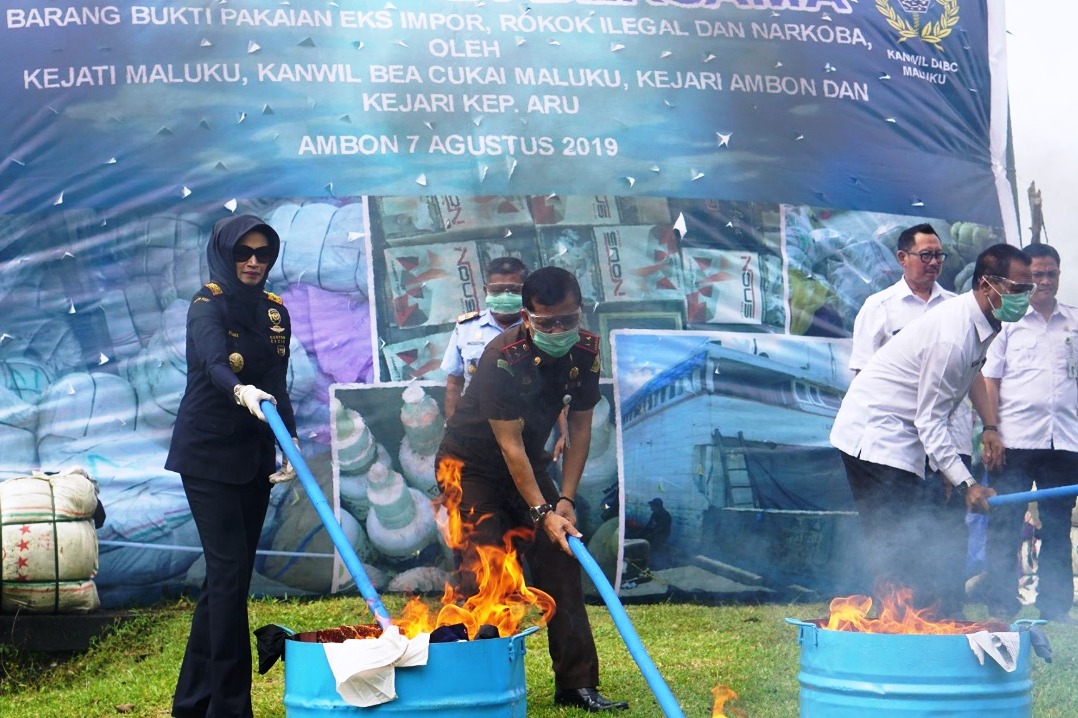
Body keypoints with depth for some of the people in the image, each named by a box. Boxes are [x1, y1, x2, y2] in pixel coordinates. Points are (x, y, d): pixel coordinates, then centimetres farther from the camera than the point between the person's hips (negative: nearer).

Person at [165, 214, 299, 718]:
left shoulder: (275, 311, 9)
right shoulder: (207, 305, -10)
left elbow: (277, 386, 10)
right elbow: (214, 364, -29)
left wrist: (290, 440, -2)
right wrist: (242, 391, -49)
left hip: (253, 457, 6)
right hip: (207, 454, -6)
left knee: (228, 575, 8)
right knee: (230, 568, -12)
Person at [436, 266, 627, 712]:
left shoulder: (585, 351, -12)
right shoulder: (502, 358, -30)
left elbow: (580, 428, -5)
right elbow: (510, 445, -28)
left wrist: (566, 499, -12)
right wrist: (542, 512, -30)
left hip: (529, 467, 6)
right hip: (471, 466, -5)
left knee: (560, 564, -3)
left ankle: (577, 684, 1)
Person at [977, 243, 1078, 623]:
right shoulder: (1006, 320, 5)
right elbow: (989, 379, 3)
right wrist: (990, 429, -7)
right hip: (1014, 439, -3)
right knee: (1005, 526, -1)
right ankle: (1001, 606, 4)